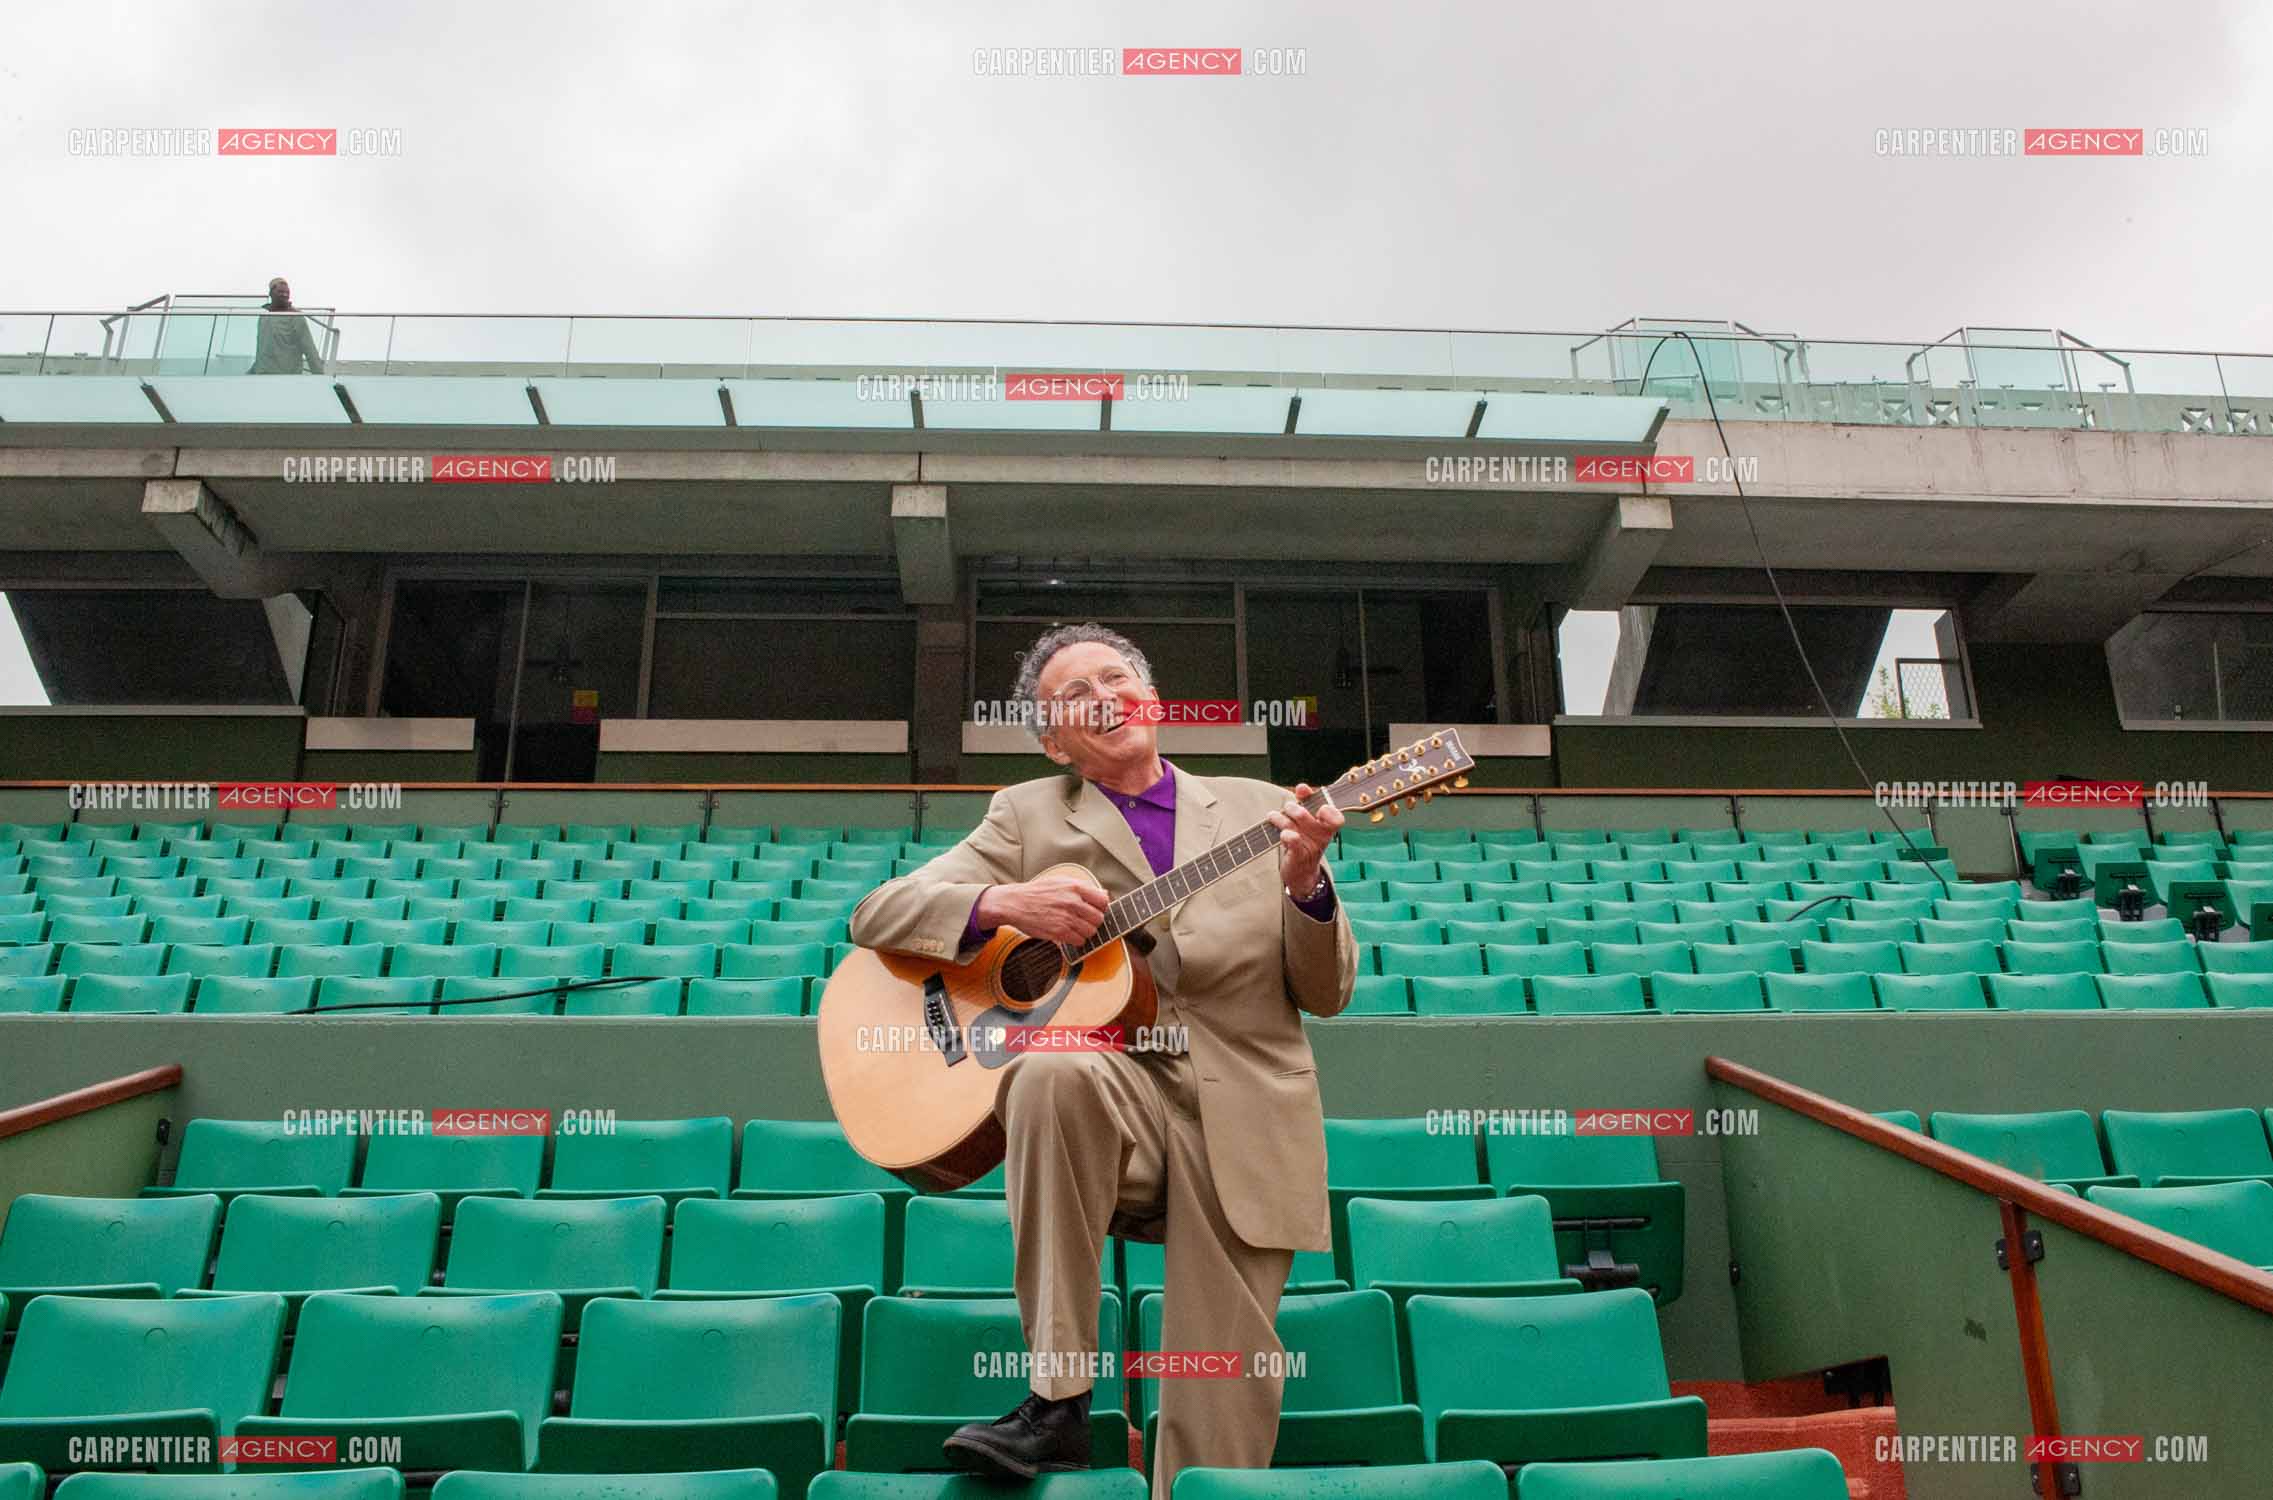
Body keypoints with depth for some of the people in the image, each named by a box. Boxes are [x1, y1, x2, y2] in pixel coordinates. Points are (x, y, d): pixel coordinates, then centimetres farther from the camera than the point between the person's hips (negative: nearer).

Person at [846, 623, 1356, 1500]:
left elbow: (1325, 994, 8)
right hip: (1112, 1095, -1)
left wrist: (1304, 884, -12)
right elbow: (877, 915, 3)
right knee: (1054, 1067, -34)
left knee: (1224, 1399, -6)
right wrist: (1002, 904, -15)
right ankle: (1057, 1402, -24)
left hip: (1244, 1119, 1)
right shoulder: (1028, 815, 10)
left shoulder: (1257, 808, 12)